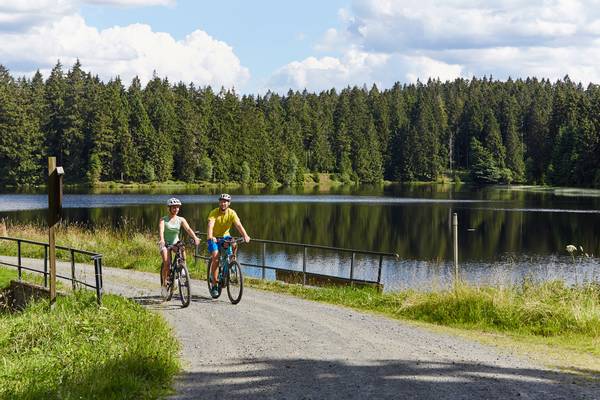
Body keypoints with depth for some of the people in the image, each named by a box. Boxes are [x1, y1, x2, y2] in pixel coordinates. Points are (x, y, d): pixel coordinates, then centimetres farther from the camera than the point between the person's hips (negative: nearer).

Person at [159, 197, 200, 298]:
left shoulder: (181, 220, -2)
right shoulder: (163, 220, -9)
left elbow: (188, 229, -16)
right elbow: (161, 230, -26)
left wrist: (195, 238, -35)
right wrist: (161, 240, -47)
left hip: (176, 242, 3)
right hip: (165, 244, -3)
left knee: (183, 250, -31)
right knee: (166, 263, -21)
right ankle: (164, 284, -4)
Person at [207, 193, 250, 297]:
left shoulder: (232, 213, -12)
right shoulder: (214, 213, -19)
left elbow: (238, 225, -25)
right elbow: (210, 226, -33)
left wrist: (245, 235, -43)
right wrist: (210, 237, -53)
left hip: (225, 236, 2)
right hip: (214, 238, -2)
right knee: (215, 256, -22)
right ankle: (214, 285, -14)